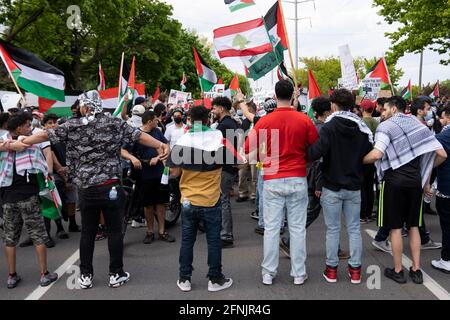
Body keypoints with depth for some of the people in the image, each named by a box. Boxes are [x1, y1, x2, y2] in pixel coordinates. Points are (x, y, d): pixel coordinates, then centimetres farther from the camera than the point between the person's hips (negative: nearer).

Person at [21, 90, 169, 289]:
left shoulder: (72, 126, 0)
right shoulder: (115, 123, 0)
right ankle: (116, 274, 16)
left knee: (87, 233, 13)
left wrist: (19, 143, 17)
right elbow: (139, 136, -1)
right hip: (111, 187, -1)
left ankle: (85, 276, 21)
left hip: (86, 189, 1)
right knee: (114, 231, 8)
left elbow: (45, 135, 5)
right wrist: (160, 145, 5)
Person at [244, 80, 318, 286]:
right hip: (297, 180, 0)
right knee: (297, 228, 9)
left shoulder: (265, 121, -5)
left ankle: (268, 274, 16)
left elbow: (247, 148, -3)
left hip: (273, 181, 0)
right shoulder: (304, 120, -5)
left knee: (271, 228, 8)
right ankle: (299, 274, 17)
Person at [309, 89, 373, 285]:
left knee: (333, 229, 6)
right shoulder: (362, 128, 1)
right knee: (354, 229, 12)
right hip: (354, 187, 4)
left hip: (332, 187, -4)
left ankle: (332, 269, 16)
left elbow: (316, 152, -25)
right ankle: (355, 269, 18)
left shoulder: (329, 127, -14)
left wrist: (306, 154, -8)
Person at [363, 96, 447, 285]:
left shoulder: (386, 125, -6)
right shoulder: (418, 124, 10)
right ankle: (416, 270, 20)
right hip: (415, 181, 5)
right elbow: (441, 154, 6)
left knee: (396, 227, 4)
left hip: (394, 181, -5)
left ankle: (397, 271, 14)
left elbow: (376, 154, -22)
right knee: (413, 226, 14)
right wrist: (425, 169, 20)